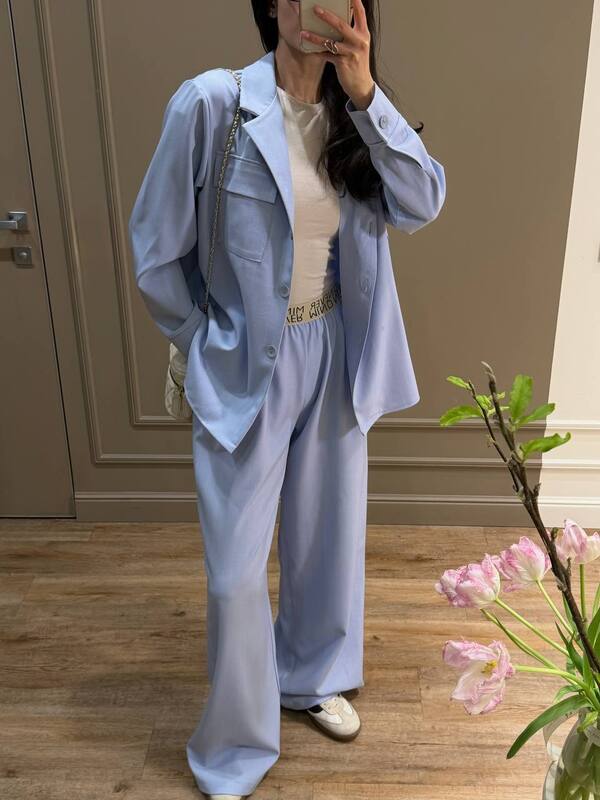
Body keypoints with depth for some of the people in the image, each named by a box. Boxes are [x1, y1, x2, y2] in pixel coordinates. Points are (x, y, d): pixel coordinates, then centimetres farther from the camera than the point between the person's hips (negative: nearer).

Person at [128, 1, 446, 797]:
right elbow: (157, 249, -8)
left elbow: (423, 202, -9)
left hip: (336, 358, 5)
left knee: (330, 537, 18)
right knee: (236, 569, 4)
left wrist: (365, 95, -18)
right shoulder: (212, 102, -13)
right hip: (245, 369, -4)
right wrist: (205, 345, 0)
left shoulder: (353, 112, 3)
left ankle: (314, 679, 47)